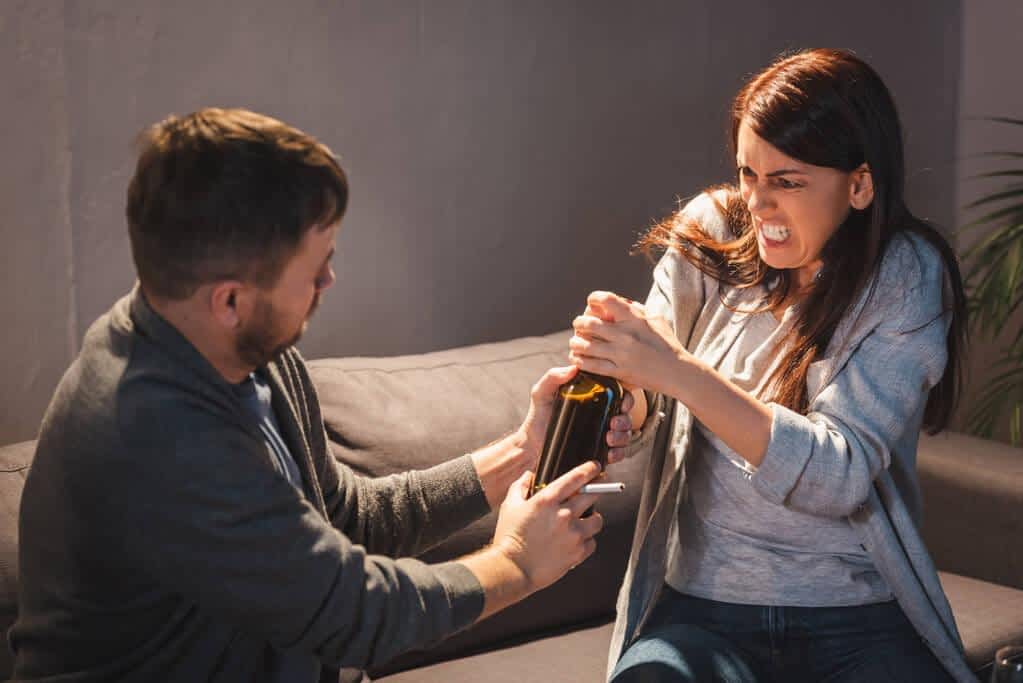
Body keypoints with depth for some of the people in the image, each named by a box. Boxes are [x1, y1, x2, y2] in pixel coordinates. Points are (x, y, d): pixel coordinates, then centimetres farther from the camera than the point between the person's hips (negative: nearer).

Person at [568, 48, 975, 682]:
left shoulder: (908, 278, -6)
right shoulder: (711, 232, 1)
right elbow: (645, 412, 2)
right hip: (702, 606, 1)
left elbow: (841, 475, -18)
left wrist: (677, 371, -29)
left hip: (858, 622, 0)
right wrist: (624, 398, -24)